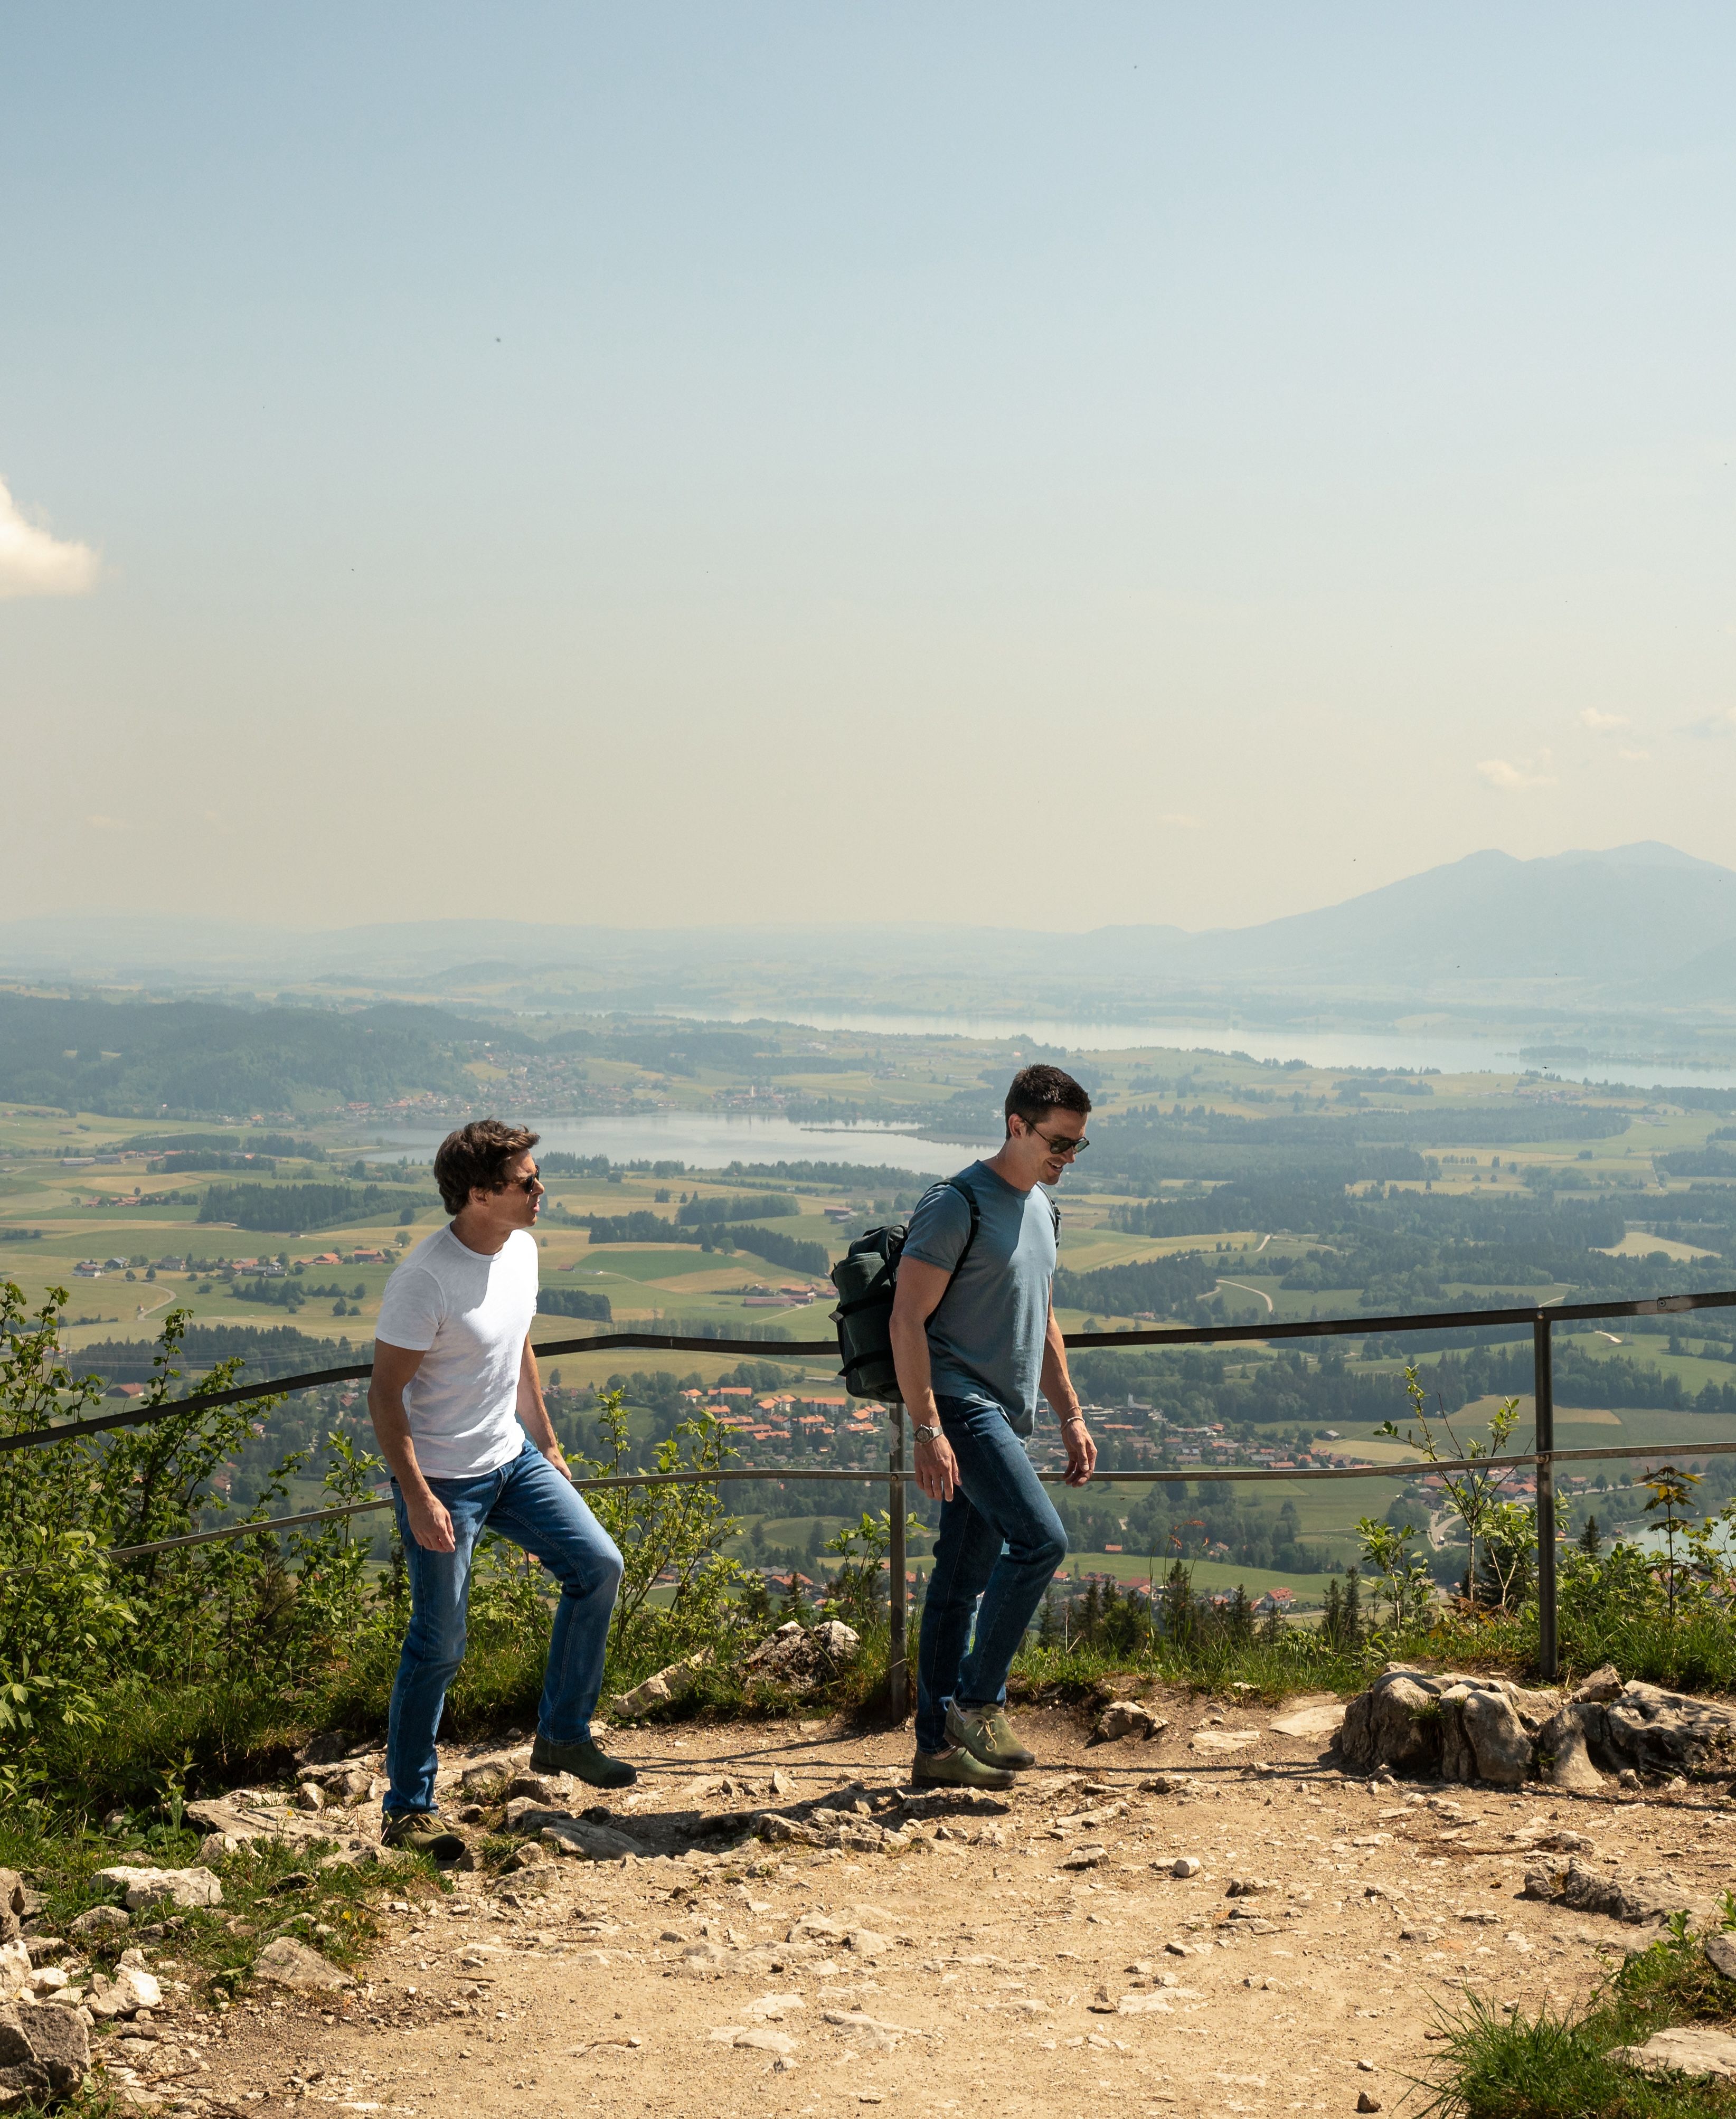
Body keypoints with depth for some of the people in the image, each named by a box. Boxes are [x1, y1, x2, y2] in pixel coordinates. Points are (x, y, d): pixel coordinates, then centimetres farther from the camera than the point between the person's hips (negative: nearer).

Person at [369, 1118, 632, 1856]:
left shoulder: (520, 1249, 1)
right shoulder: (426, 1278, -24)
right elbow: (385, 1394, -20)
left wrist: (547, 1444, 21)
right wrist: (418, 1500, -24)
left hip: (513, 1461, 8)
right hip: (443, 1481, -8)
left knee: (599, 1565, 3)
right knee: (438, 1647, -3)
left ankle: (562, 1735, 18)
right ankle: (408, 1810, 10)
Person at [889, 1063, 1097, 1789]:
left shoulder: (1040, 1210, 17)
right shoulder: (958, 1204, -11)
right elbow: (907, 1321, -16)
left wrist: (1071, 1415, 22)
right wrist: (927, 1430, -22)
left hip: (1004, 1415, 9)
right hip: (960, 1405, -9)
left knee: (964, 1581, 9)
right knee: (1040, 1540, -19)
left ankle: (939, 1744, 12)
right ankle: (979, 1702, -9)